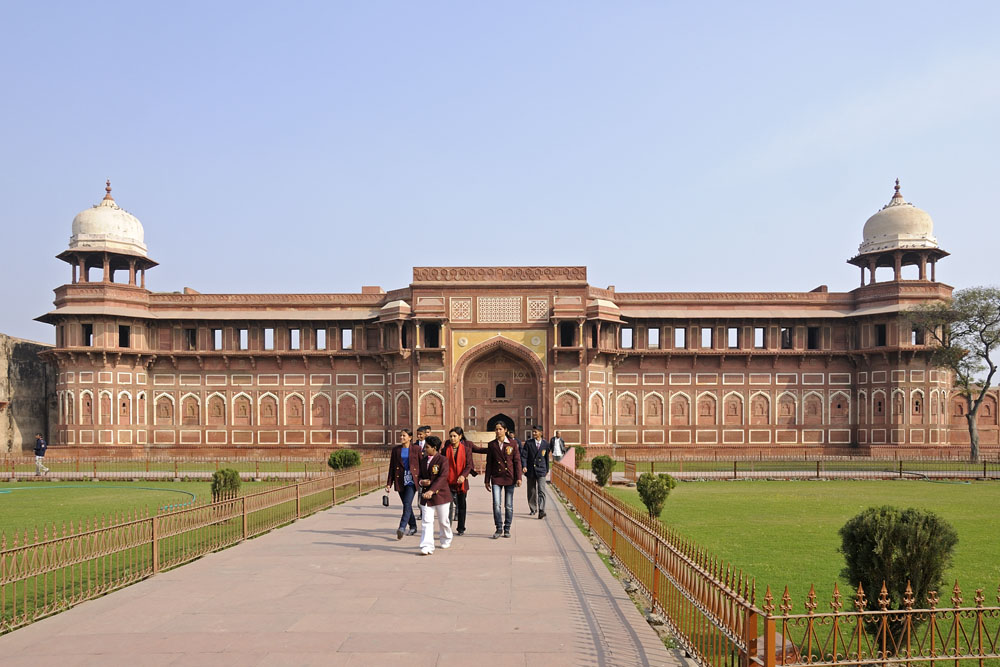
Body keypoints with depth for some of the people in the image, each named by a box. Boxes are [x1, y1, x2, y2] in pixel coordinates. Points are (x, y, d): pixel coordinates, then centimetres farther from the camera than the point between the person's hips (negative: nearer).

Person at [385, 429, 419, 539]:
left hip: (412, 480, -3)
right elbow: (392, 467, 9)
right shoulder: (396, 450, 8)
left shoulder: (416, 449, 1)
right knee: (407, 505, 10)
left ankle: (402, 528, -22)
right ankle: (413, 527, 25)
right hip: (400, 481, 4)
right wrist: (389, 483, 5)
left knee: (407, 504, -16)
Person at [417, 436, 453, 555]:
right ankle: (427, 547, -8)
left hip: (441, 494, -4)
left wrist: (432, 491, -32)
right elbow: (420, 475, 20)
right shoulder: (423, 460, 9)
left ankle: (446, 540, 35)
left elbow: (442, 477, -21)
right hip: (426, 495, 4)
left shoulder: (443, 460, -11)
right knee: (426, 521, -6)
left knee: (443, 520, 10)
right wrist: (421, 481, -6)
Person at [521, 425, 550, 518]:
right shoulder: (528, 443, 0)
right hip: (530, 471, 1)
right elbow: (524, 456, -5)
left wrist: (547, 470, 17)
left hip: (541, 470, -1)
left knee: (541, 491, -12)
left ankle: (541, 511, -17)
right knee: (531, 492, 11)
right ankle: (533, 509, 27)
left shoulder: (545, 444, 3)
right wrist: (524, 466, -21)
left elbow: (547, 457, 12)